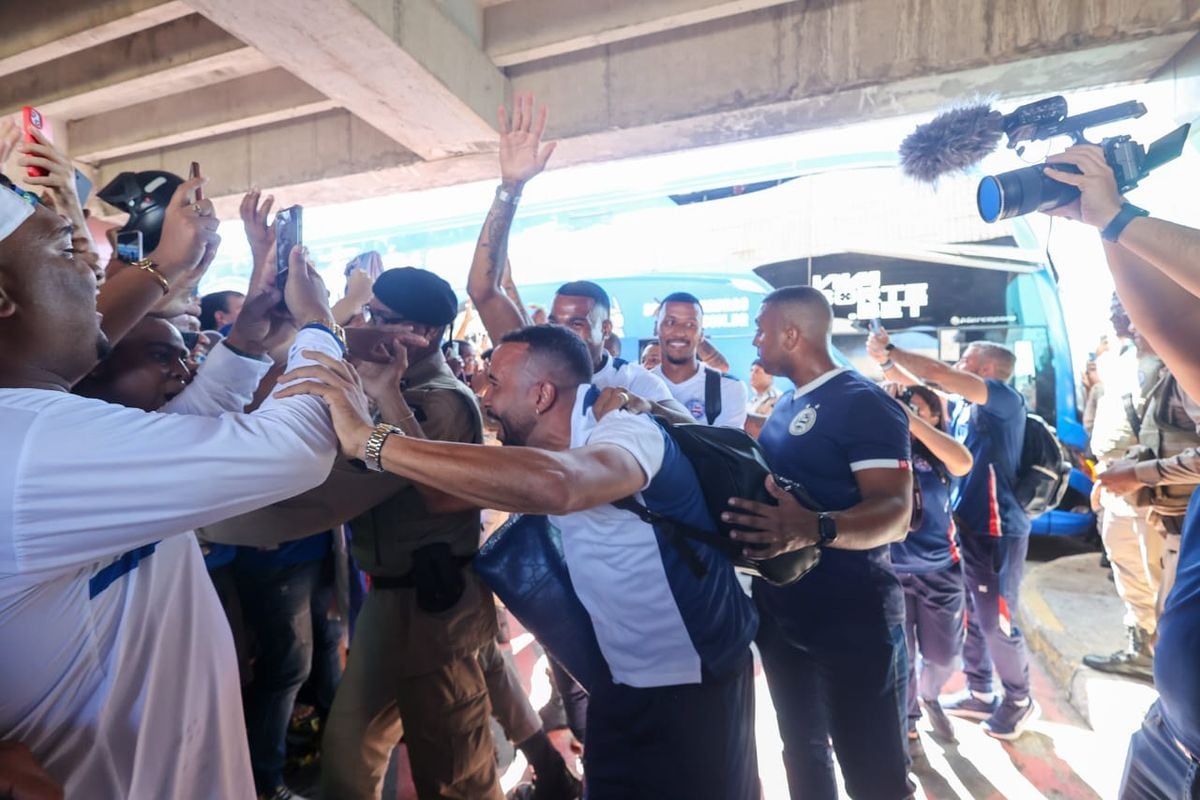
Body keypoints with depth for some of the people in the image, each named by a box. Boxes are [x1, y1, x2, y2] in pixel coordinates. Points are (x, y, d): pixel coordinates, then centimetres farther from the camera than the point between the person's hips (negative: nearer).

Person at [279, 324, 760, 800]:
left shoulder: (628, 432, -27)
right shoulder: (546, 451, 1)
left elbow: (552, 485, -49)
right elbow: (448, 494, -2)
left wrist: (371, 440, -44)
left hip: (691, 689, -7)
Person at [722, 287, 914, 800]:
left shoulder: (864, 403, -16)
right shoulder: (785, 407, 10)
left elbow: (895, 512, -26)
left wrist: (814, 528, -44)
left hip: (852, 621, -8)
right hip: (781, 615, 8)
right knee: (801, 750, 23)